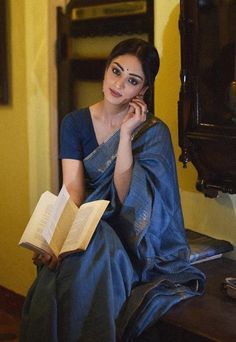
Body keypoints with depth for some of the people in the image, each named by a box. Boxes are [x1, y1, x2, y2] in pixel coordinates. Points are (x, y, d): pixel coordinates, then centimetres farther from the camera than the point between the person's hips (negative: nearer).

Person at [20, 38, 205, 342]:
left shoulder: (153, 132, -6)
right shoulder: (75, 123, 2)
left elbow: (125, 198, -16)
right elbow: (73, 188, -11)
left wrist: (126, 133, -20)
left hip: (131, 240, -2)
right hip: (85, 226, 2)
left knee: (94, 251, -34)